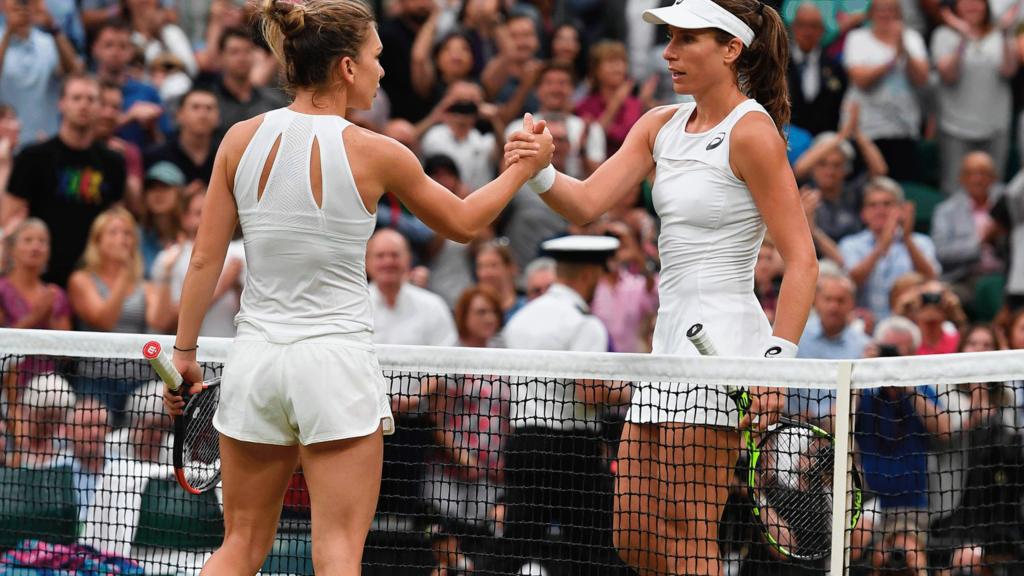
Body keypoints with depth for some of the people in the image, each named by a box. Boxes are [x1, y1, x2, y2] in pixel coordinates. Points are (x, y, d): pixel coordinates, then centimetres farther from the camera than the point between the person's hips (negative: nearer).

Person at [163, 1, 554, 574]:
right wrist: (526, 166, 21)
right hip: (335, 360, -4)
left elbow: (205, 261, 2)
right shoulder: (374, 153, -7)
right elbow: (463, 222, 8)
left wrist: (185, 350, 12)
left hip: (255, 356, 4)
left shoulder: (242, 140, 1)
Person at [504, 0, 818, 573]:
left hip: (722, 348, -8)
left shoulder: (752, 133, -11)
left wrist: (778, 359, -21)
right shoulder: (660, 126, 12)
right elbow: (588, 203, 4)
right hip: (671, 343, 9)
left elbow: (802, 260, -13)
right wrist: (539, 170, -16)